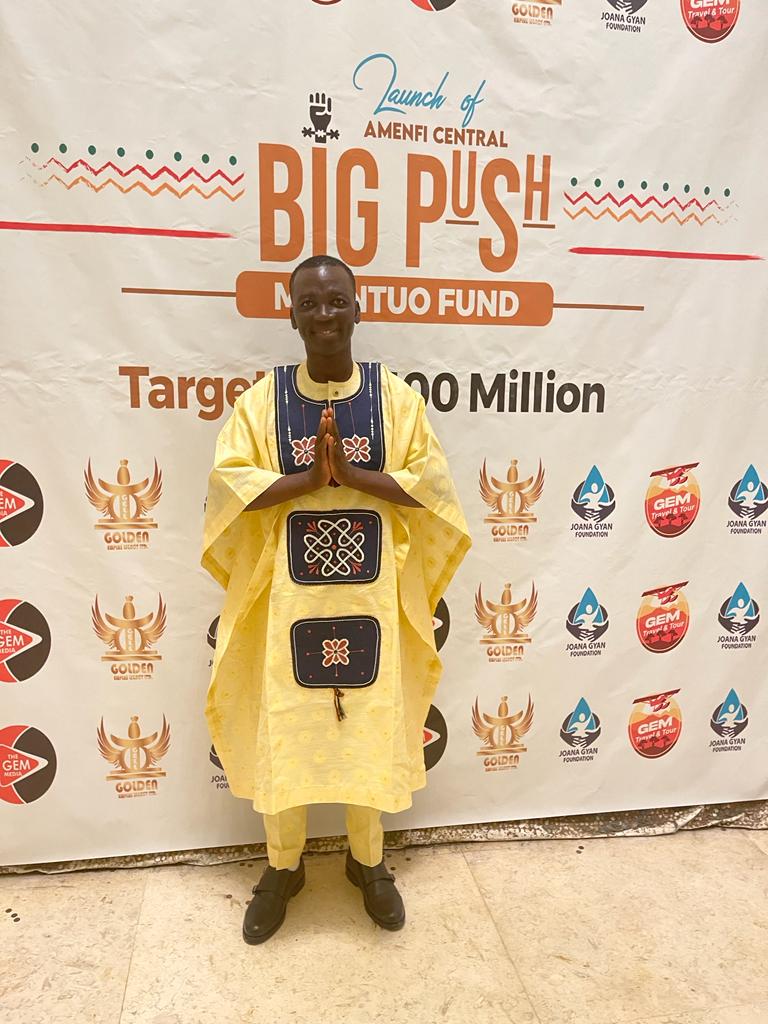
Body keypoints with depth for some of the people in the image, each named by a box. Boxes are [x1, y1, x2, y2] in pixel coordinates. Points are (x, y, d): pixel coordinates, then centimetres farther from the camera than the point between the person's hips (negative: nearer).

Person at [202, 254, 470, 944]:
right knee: (283, 728, 10)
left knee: (371, 725, 12)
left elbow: (431, 484, -6)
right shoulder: (263, 397, 0)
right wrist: (308, 476, -19)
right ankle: (283, 867, 34)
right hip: (290, 590, 0)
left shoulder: (396, 395, 0)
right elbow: (227, 481, -7)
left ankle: (368, 861, 36)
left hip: (370, 590, 0)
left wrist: (350, 471, -17)